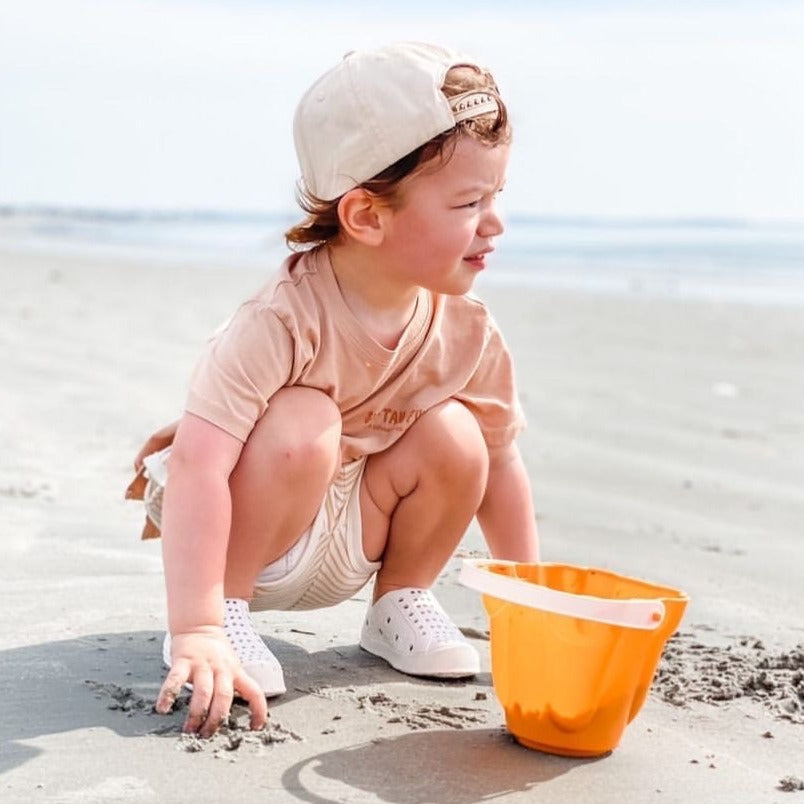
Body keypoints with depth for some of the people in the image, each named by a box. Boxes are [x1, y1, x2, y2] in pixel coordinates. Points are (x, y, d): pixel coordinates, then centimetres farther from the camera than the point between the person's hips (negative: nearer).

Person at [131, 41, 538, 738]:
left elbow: (497, 466, -1)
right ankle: (228, 609, -15)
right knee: (303, 424, -34)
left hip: (340, 547, 6)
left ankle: (402, 601, 6)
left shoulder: (467, 331, -15)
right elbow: (195, 464, -42)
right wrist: (197, 631, -47)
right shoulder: (286, 319, -35)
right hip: (232, 518, -5)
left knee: (453, 435, -19)